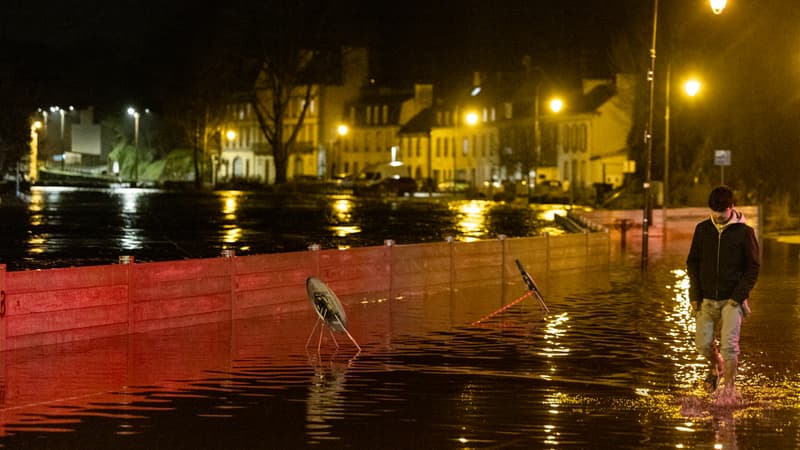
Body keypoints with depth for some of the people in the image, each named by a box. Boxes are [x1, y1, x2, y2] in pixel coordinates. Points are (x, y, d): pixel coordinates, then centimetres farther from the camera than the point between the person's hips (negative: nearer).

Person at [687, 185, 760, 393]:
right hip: (706, 299, 3)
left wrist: (739, 295, -11)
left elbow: (753, 266, -1)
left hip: (732, 300, -3)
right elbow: (692, 262, 10)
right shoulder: (702, 229, 4)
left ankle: (728, 389, -1)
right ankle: (715, 367, 33)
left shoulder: (744, 232, -4)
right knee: (703, 344, 1)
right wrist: (695, 294, 0)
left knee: (729, 346, -11)